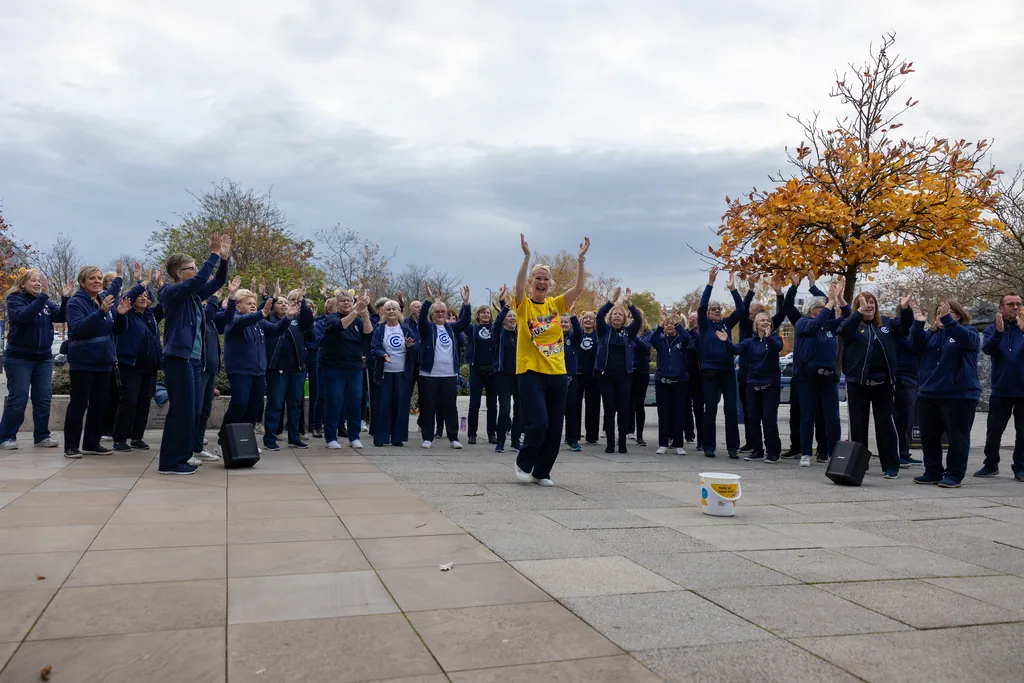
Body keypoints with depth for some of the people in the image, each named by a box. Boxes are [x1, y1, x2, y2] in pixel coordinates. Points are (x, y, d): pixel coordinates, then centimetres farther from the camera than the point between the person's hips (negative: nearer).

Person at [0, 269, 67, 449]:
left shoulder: (46, 302, 10)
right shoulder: (15, 299, -5)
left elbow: (60, 316, -5)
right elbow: (24, 315, -25)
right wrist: (43, 296, -33)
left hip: (44, 357, 5)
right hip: (19, 357, -5)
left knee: (44, 398, 5)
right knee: (18, 399, -3)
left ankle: (42, 436, 13)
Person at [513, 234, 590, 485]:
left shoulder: (555, 304, 9)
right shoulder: (524, 305, -1)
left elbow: (578, 288, -2)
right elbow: (518, 285, -21)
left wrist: (581, 259, -12)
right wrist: (527, 256, -30)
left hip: (557, 372, 5)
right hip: (531, 372, -5)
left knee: (555, 428, 6)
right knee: (538, 423, -14)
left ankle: (541, 472, 22)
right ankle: (523, 464, 11)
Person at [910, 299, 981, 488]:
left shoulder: (969, 332, 0)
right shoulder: (932, 334, 13)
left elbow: (967, 339, -25)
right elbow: (917, 344, -7)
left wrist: (947, 320, -37)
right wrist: (918, 324, -24)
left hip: (960, 395, -5)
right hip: (928, 394, 5)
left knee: (957, 437, 0)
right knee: (929, 436, 10)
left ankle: (954, 474, 8)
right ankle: (933, 472, 20)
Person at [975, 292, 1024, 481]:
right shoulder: (992, 329, 3)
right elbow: (988, 349, -16)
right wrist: (998, 332, -32)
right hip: (1001, 390, 1)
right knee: (994, 431, 7)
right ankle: (991, 464, 20)